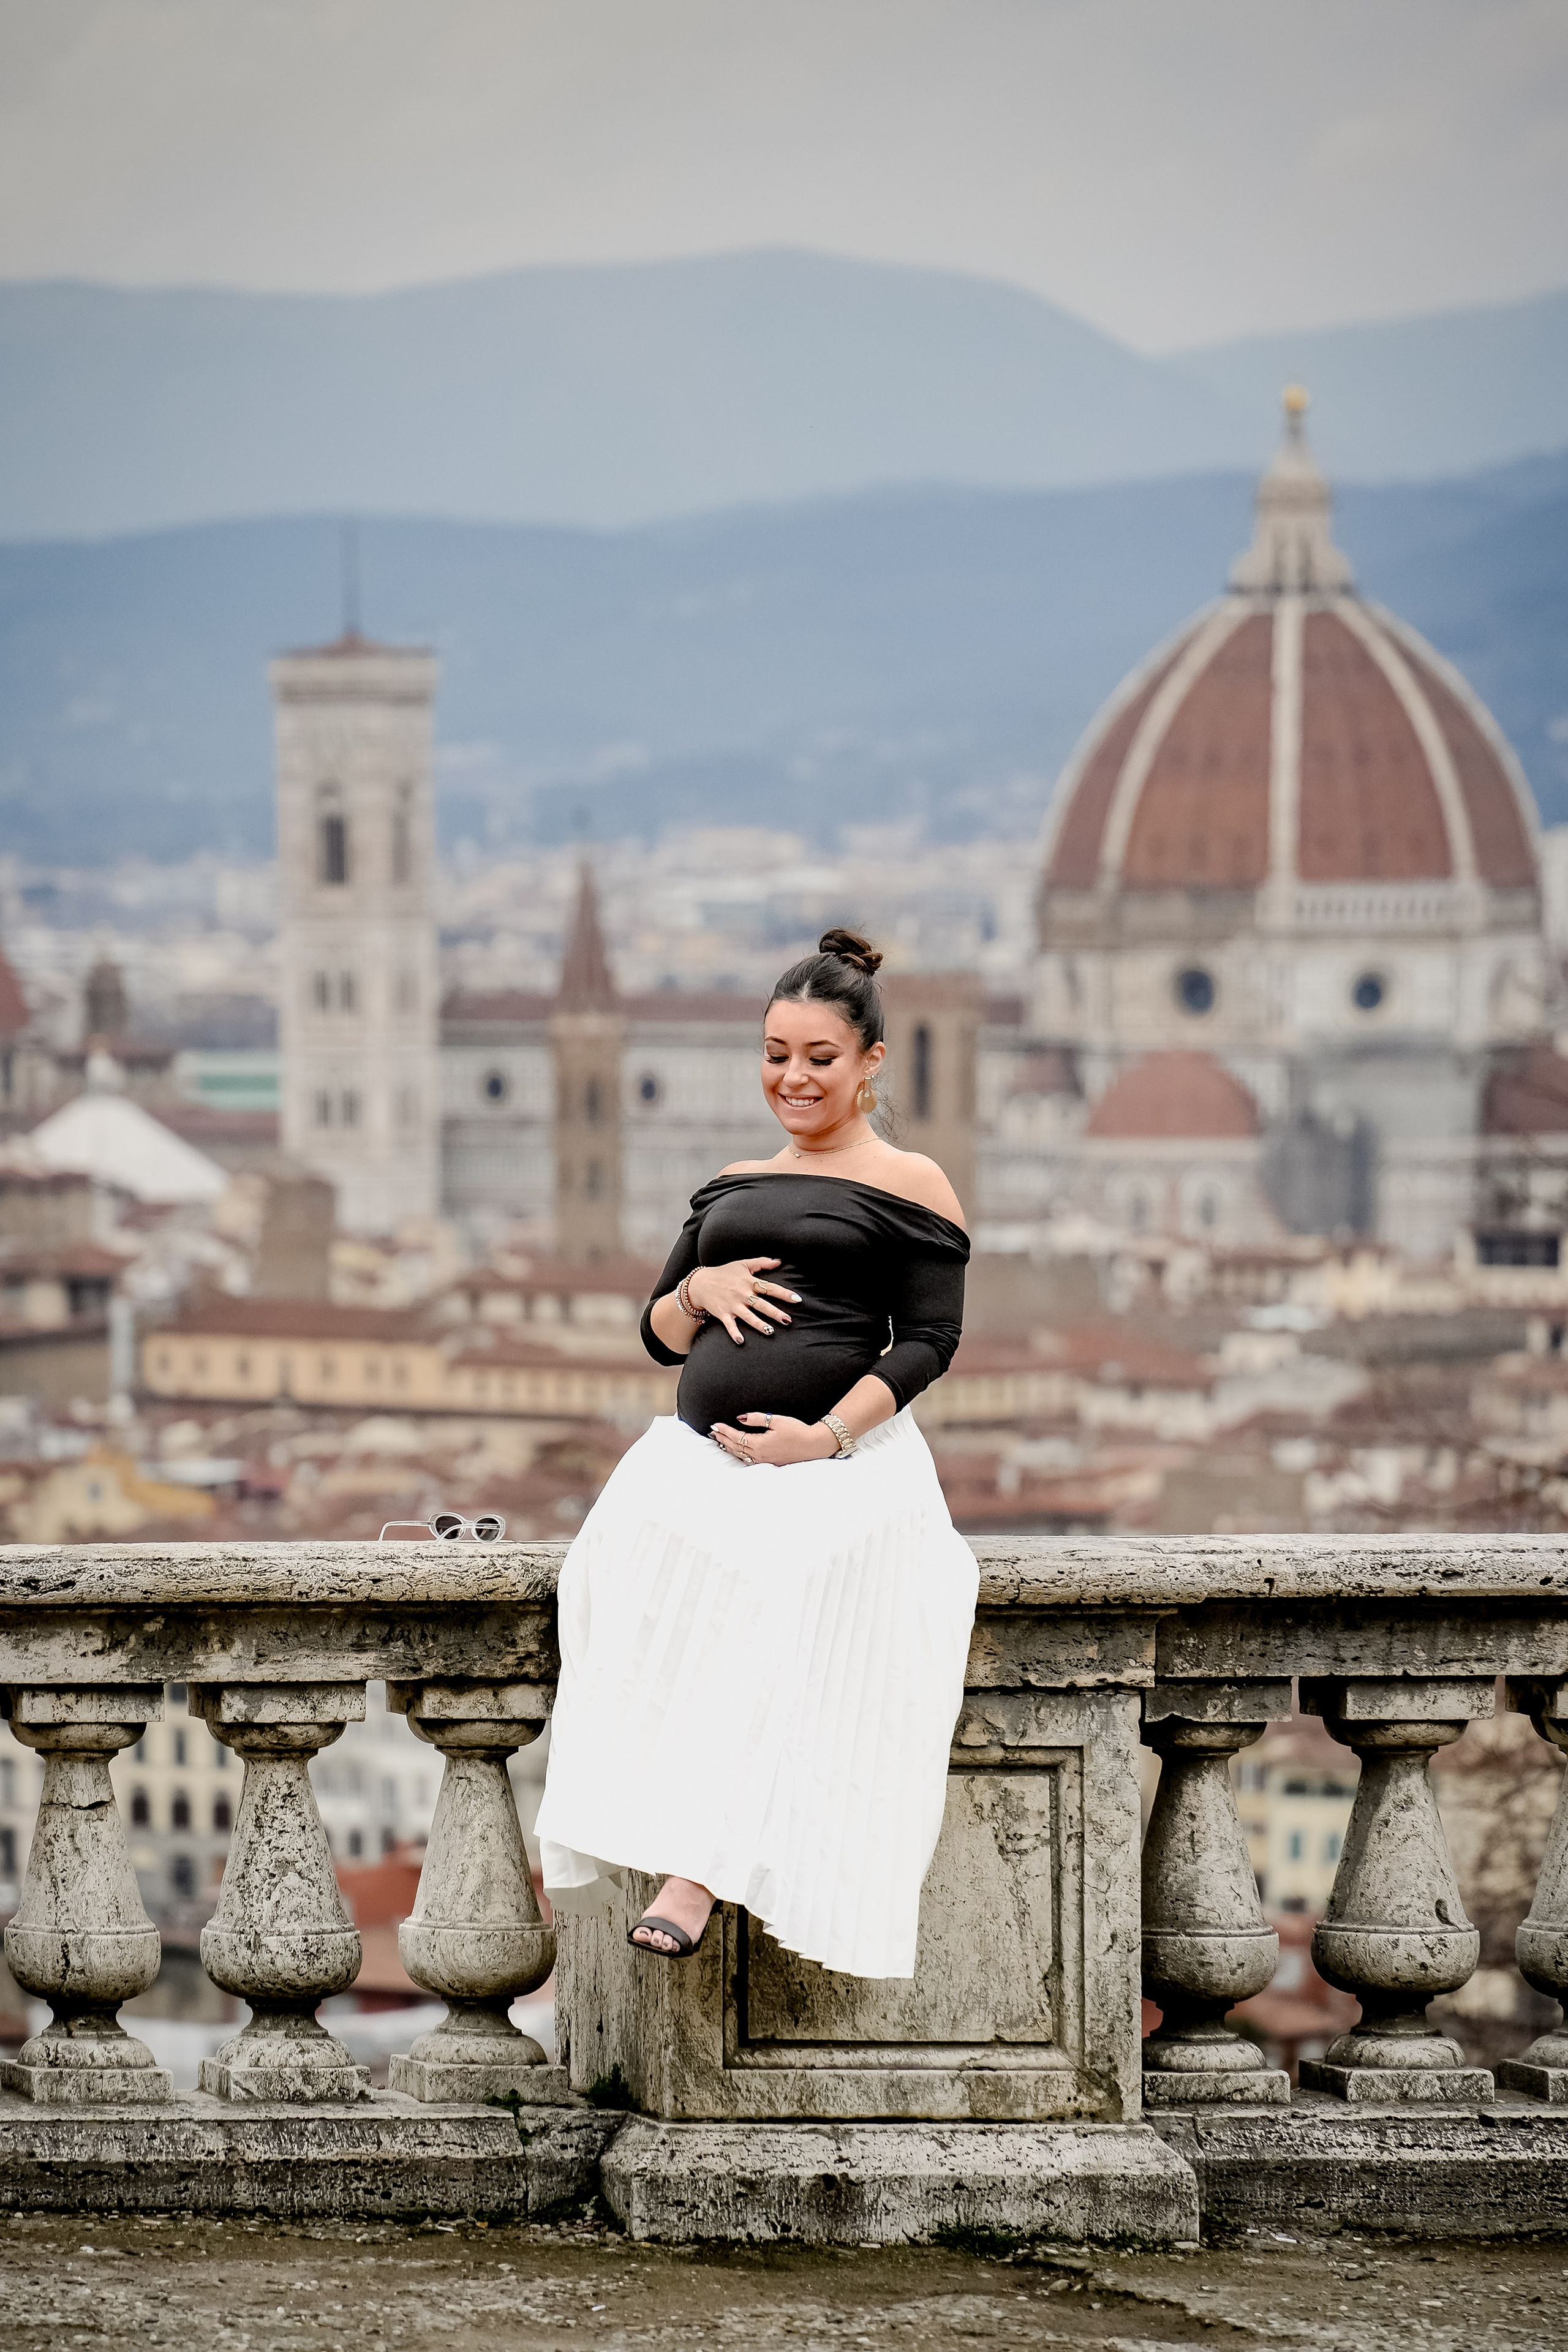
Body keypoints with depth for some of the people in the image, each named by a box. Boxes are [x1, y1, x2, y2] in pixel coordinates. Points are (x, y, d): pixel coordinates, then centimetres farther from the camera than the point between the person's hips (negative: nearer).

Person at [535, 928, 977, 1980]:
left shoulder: (910, 1187, 6)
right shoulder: (731, 1186, 23)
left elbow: (929, 1340, -2)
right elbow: (660, 1336, 25)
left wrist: (829, 1436, -16)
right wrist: (697, 1290, 1)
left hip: (837, 1467, -4)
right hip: (701, 1451, 5)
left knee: (770, 1635, -32)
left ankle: (699, 1874, -35)